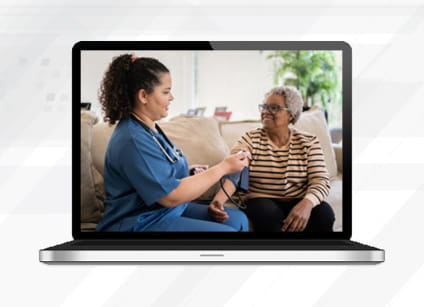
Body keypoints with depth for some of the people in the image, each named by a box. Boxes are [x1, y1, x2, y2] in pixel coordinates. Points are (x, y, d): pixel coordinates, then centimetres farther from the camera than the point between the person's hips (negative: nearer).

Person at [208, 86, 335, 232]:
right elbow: (232, 173, -15)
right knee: (271, 215, -34)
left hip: (298, 201, 1)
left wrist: (307, 203, -31)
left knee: (324, 213, -28)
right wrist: (218, 200, -37)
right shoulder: (250, 139, 0)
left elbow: (321, 180, -7)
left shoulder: (308, 142, 4)